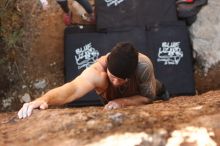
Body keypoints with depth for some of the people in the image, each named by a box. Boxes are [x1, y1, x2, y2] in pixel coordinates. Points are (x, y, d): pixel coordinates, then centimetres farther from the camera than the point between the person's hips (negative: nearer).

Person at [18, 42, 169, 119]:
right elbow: (73, 87, -71)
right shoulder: (98, 71, -52)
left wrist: (123, 102, -52)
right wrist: (44, 99, -91)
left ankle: (159, 88, 61)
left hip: (144, 89, -1)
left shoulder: (144, 65, -48)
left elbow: (148, 97, -33)